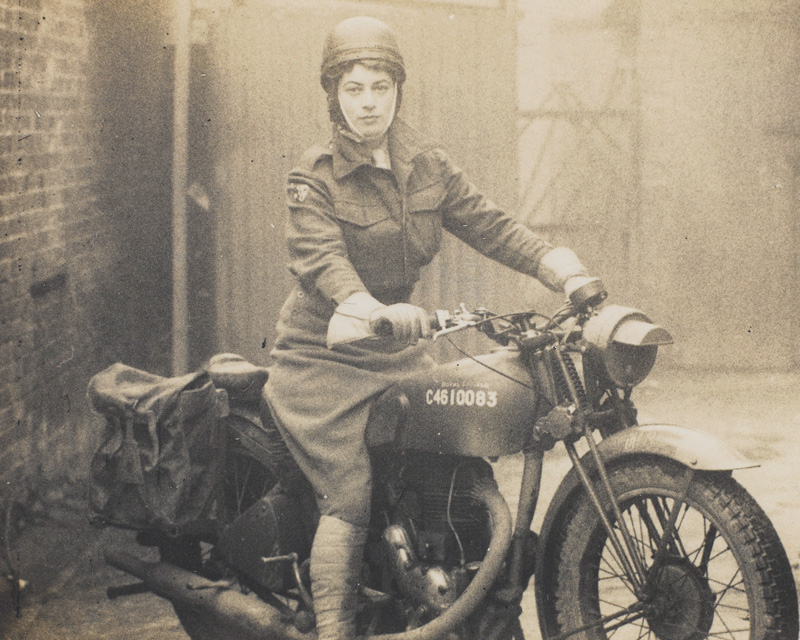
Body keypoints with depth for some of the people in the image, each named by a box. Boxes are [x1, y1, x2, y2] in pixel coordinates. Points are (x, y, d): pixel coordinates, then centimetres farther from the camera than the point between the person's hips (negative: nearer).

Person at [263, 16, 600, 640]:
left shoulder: (426, 162, 6)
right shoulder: (315, 176, -10)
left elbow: (487, 223, 0)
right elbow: (320, 257, -26)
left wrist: (563, 267, -16)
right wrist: (369, 309, -47)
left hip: (399, 347, 5)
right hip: (326, 354, -5)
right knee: (352, 496, -17)